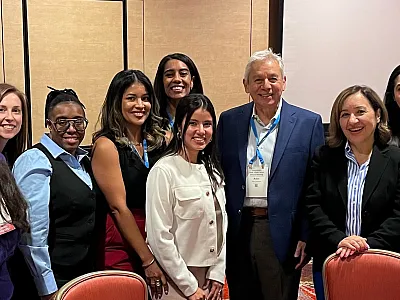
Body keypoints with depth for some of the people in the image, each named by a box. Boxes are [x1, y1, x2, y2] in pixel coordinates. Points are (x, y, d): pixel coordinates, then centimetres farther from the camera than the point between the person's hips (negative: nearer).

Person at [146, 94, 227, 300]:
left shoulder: (212, 170, 5)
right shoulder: (164, 171, -15)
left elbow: (222, 224, 9)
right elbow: (160, 238, -17)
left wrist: (218, 274, 0)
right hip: (177, 283, -6)